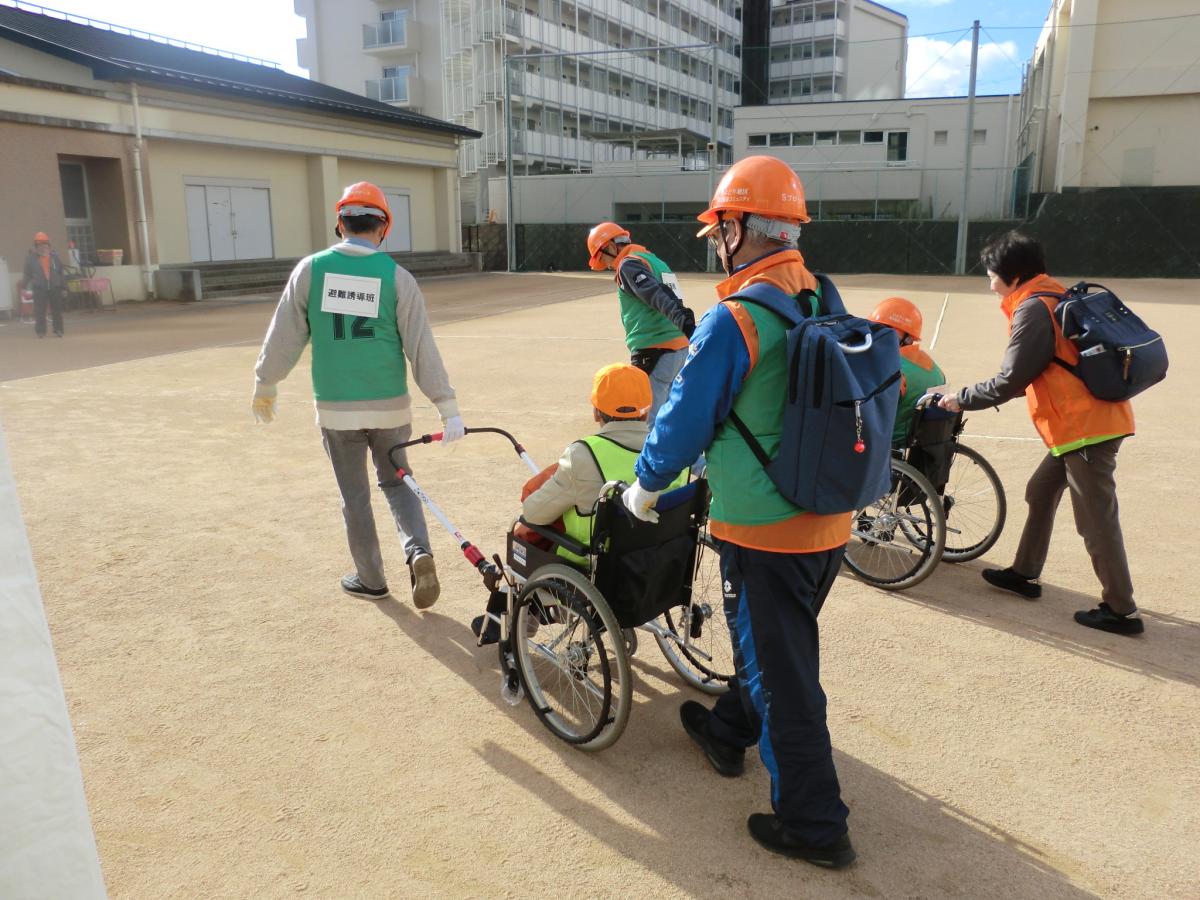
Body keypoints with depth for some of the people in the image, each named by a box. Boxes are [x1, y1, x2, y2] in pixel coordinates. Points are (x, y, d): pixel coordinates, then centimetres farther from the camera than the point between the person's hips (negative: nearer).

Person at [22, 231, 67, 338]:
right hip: (39, 288, -1)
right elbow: (27, 274, 3)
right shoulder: (31, 257, 3)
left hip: (55, 287, 1)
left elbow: (61, 273, 8)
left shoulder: (54, 256, 6)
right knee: (39, 311, -2)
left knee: (57, 311, 6)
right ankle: (40, 331, 5)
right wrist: (26, 288, -3)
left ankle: (58, 330, 15)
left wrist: (63, 288, 5)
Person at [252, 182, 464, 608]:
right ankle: (418, 550, -2)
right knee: (396, 482, 19)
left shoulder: (311, 269, -3)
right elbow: (422, 348, -8)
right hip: (390, 406, 0)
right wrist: (448, 408, -6)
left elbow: (284, 335, 2)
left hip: (336, 409, 0)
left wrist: (265, 383, 16)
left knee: (355, 497, 14)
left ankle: (370, 579, 24)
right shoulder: (396, 277, -5)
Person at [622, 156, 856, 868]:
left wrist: (646, 486, 3)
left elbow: (686, 419, -16)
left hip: (764, 531, -8)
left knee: (782, 675, 6)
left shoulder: (733, 321, -21)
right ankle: (729, 732, 49)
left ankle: (814, 825, 20)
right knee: (773, 646, 25)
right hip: (830, 522, 8)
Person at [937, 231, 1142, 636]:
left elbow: (1010, 381, -16)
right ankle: (1025, 574, 31)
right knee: (1041, 491, 19)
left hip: (1085, 425, -10)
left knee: (1096, 518, -1)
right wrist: (977, 394, 19)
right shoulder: (1054, 296, 15)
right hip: (1088, 419, 10)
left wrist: (962, 398, -3)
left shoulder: (1032, 309, -14)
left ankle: (1121, 610, 9)